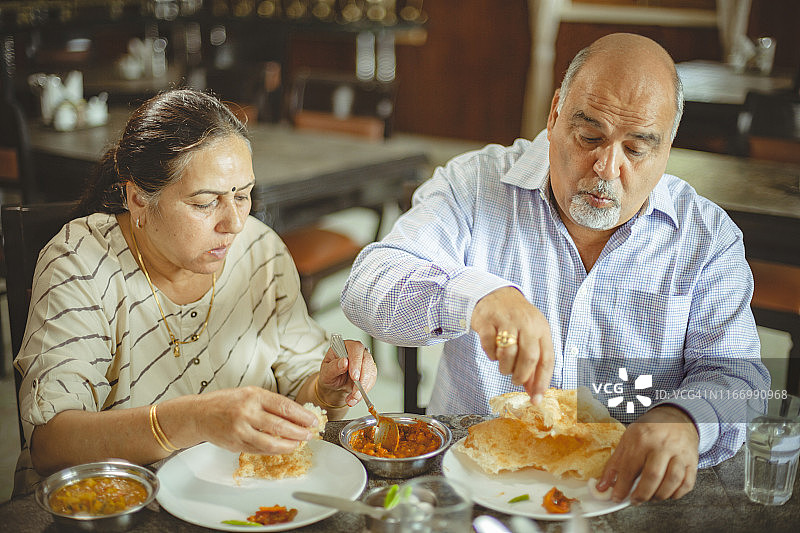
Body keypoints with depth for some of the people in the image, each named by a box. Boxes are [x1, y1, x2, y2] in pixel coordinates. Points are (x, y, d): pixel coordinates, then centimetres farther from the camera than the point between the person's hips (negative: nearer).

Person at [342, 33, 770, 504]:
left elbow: (733, 375, -5)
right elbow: (369, 286, -15)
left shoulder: (709, 236, 1)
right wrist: (476, 297, -36)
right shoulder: (475, 185, -4)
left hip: (623, 493, 3)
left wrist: (684, 420, -30)